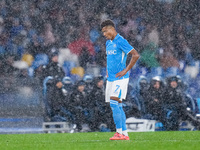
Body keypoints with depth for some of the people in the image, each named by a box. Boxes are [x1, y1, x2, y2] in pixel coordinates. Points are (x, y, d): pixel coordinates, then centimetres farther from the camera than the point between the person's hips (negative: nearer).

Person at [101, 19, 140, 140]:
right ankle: (125, 134, 9)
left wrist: (125, 71, -16)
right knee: (118, 106, 7)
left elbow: (136, 55, -18)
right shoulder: (108, 43, 15)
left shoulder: (120, 41, -12)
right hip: (111, 78, 9)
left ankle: (119, 133, -14)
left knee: (114, 103, -16)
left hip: (120, 78, -9)